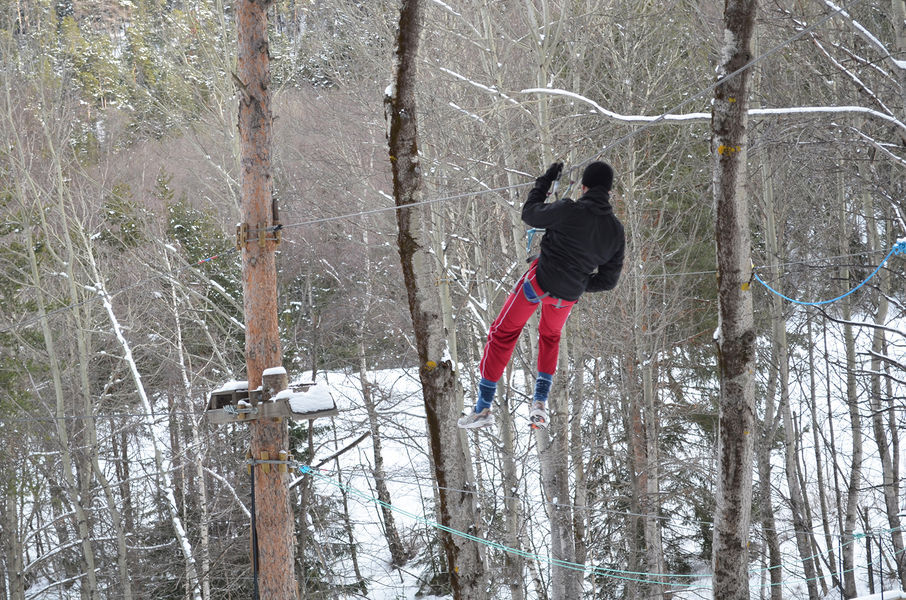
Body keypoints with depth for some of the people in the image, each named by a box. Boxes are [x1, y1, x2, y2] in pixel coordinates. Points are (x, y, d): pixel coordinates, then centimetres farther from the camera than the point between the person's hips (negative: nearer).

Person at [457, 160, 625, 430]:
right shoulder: (616, 231, -4)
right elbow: (608, 281, 3)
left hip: (540, 280, -5)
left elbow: (530, 214, -3)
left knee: (503, 334, 10)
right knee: (550, 337, 32)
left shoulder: (569, 212, -20)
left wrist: (545, 181, 9)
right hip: (569, 296, 5)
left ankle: (484, 406, 8)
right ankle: (540, 402, 22)